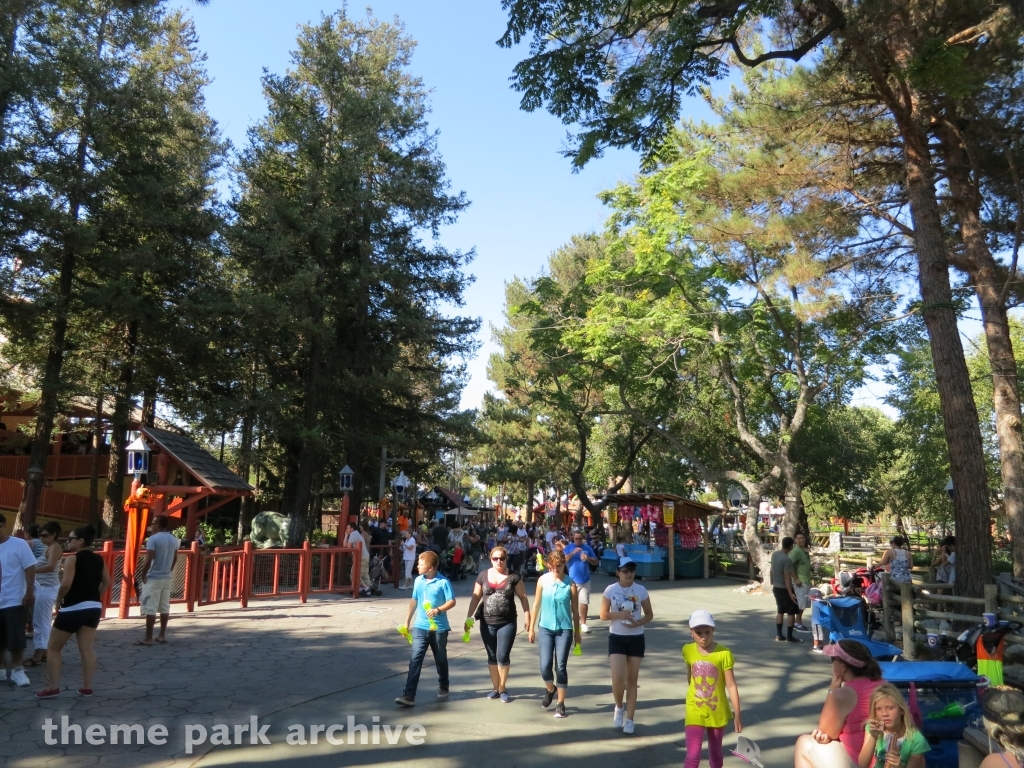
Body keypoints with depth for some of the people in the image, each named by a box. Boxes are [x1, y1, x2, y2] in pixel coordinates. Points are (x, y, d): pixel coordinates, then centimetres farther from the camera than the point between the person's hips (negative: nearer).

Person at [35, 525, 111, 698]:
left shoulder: (72, 558, -12)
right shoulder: (98, 559, 8)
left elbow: (66, 584, -22)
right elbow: (107, 582, 12)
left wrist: (58, 601, -7)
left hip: (73, 609, -6)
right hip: (94, 608, 6)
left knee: (53, 648, 10)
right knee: (87, 648, 7)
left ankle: (53, 687, 10)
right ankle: (87, 687, 8)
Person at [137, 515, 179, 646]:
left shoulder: (153, 539, -13)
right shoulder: (174, 539, 8)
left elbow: (148, 560, -17)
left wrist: (143, 575, -7)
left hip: (153, 578, -7)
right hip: (168, 578, 7)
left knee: (150, 609, -4)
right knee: (165, 607, 12)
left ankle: (148, 638, -2)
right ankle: (162, 635, 16)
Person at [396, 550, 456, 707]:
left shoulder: (443, 582, -13)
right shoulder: (418, 580, 4)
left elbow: (452, 602, -13)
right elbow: (414, 601, 14)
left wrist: (438, 610, -30)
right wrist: (407, 621, 14)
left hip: (439, 628, -3)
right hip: (420, 627, 3)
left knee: (440, 659, 14)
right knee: (415, 660, -6)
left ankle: (443, 687, 36)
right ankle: (409, 695, -8)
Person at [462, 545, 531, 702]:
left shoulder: (513, 576, -4)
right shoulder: (483, 576, 1)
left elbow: (523, 597, 0)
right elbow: (475, 598, 6)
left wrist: (527, 617, -6)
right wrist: (468, 618, 3)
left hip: (507, 623, -2)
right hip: (487, 623, 2)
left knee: (503, 656, -2)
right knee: (492, 656, 11)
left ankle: (503, 688, 18)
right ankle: (495, 687, 26)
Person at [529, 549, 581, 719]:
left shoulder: (570, 583, -7)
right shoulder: (543, 580, -3)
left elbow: (575, 609, 1)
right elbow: (536, 605, 5)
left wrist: (577, 632, 5)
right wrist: (531, 628, 7)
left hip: (564, 630, -1)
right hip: (545, 628, 1)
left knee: (561, 667, 0)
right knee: (545, 667, -4)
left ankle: (560, 704, 17)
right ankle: (550, 689, 29)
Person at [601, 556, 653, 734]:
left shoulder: (641, 591, -4)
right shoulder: (611, 590, -7)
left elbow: (649, 614, 4)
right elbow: (603, 615, -4)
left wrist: (639, 622, -16)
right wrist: (619, 614, -21)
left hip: (636, 638, 1)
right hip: (616, 638, -1)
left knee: (632, 679, 8)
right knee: (618, 678, -11)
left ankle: (629, 719, 20)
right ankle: (619, 707, 20)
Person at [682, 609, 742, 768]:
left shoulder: (723, 654, -16)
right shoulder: (688, 651, -8)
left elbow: (731, 685, -11)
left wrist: (737, 714, -9)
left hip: (717, 711, 0)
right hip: (695, 711, 0)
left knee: (715, 751, 19)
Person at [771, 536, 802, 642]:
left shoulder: (774, 554, 1)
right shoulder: (787, 560, -23)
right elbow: (787, 578, -26)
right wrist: (790, 593, -26)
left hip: (776, 587, 8)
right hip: (785, 589, -8)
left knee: (780, 611, 14)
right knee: (792, 612, 5)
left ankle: (779, 636, 15)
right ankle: (789, 637, 7)